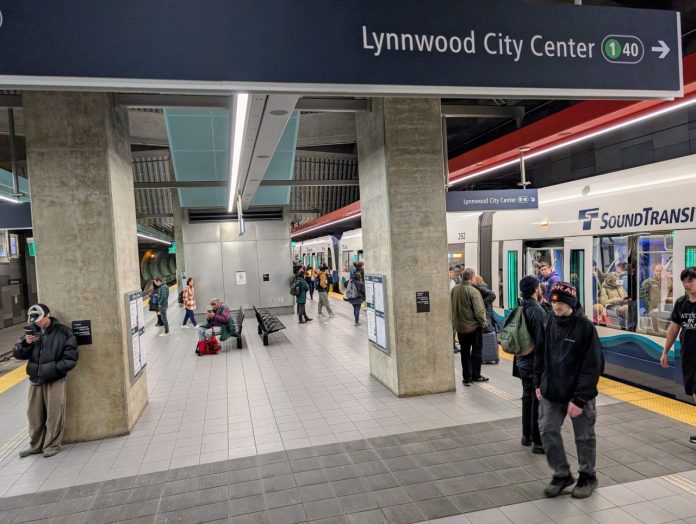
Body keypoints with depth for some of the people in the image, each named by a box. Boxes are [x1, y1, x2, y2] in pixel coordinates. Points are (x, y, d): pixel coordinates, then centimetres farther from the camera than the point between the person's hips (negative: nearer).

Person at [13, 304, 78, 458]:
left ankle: (52, 445, 19)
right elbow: (17, 354, 5)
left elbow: (70, 357, -8)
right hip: (35, 380, 4)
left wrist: (54, 368, -18)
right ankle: (36, 445, 30)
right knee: (34, 415, 14)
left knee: (54, 415, 3)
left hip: (55, 381, -4)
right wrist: (25, 343, -13)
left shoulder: (63, 332, -9)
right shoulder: (31, 331, 3)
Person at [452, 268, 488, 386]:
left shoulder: (454, 289, -4)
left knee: (464, 352, 13)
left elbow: (452, 307, 6)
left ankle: (467, 377, 17)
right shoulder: (473, 291, -22)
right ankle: (475, 376, 20)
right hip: (474, 326, -5)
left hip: (460, 326, 5)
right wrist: (484, 323, -6)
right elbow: (479, 311, -21)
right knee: (476, 351, 12)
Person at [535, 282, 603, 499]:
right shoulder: (550, 323, -1)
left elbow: (592, 366, -18)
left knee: (584, 437, 13)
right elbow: (541, 355, 9)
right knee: (547, 431, 6)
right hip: (551, 392, 5)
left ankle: (587, 477, 35)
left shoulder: (585, 327, -18)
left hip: (579, 394, -4)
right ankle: (562, 474, 27)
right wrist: (539, 383, 7)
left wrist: (580, 399, -19)